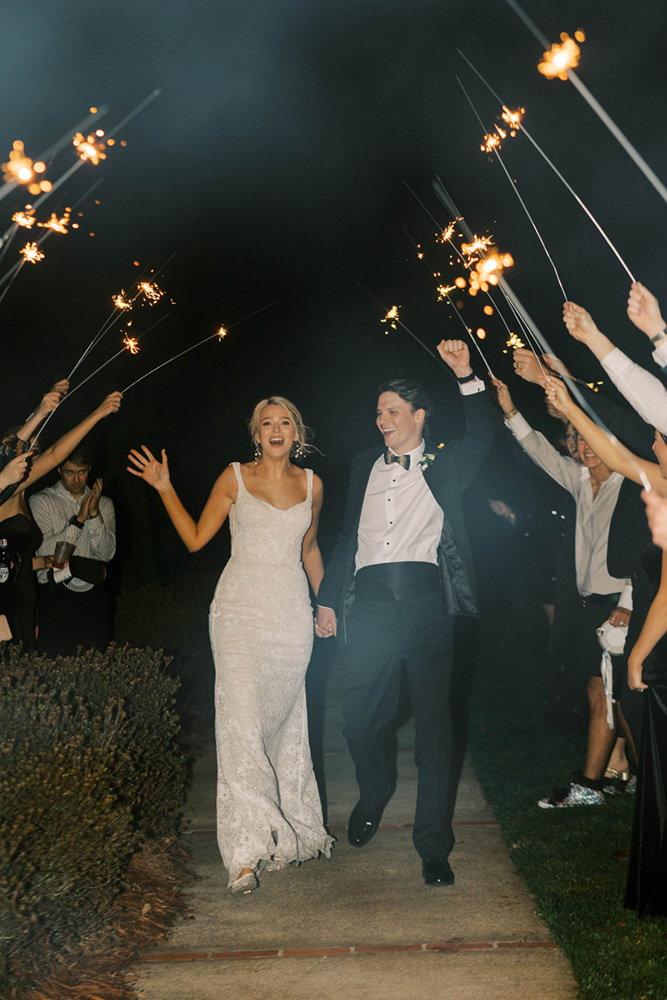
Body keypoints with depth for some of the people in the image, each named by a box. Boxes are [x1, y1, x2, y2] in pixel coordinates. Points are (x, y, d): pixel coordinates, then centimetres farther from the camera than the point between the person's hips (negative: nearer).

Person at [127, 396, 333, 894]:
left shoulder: (311, 484, 10)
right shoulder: (235, 477, 2)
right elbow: (196, 538, 2)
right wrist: (165, 488, -6)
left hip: (292, 610, 3)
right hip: (241, 607, -3)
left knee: (288, 717, 9)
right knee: (242, 717, -13)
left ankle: (296, 824, 25)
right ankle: (249, 848, -11)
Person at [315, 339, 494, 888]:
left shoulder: (443, 465, 10)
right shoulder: (365, 466, 19)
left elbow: (481, 438, -7)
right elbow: (348, 535, 19)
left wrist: (467, 378, -19)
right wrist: (328, 600, 14)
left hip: (426, 600, -3)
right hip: (369, 601, 3)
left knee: (433, 723, -3)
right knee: (360, 718, 6)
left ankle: (433, 845, 6)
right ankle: (374, 794, 37)